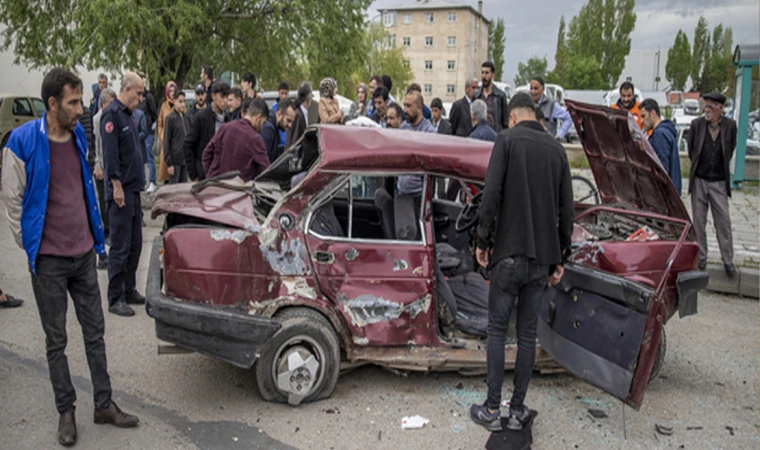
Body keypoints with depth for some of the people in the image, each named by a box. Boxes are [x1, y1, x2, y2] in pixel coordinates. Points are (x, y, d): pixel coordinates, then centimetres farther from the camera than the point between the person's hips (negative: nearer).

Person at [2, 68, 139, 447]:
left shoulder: (79, 136, 4)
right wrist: (30, 245, -2)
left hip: (84, 253, 5)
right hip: (48, 260, -5)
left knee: (95, 332, 12)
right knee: (56, 340, 9)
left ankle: (104, 404, 24)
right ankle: (66, 411, 23)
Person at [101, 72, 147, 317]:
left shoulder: (126, 114, 18)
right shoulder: (112, 114, -12)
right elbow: (110, 154, -18)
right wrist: (117, 186, -21)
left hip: (133, 190, 10)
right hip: (121, 191, -9)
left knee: (135, 245, 14)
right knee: (120, 248, -4)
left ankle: (129, 291, 23)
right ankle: (115, 299, 3)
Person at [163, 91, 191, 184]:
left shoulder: (186, 118, 11)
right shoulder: (171, 118, -6)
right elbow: (166, 142, -8)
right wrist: (169, 163, -13)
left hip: (185, 159, 6)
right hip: (175, 159, -6)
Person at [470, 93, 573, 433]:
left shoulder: (507, 140, -3)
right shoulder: (556, 148, 11)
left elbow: (491, 195, -13)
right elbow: (566, 208, 10)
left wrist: (483, 242, -4)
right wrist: (560, 257, 16)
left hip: (510, 253, -4)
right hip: (543, 257, 4)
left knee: (497, 330, 6)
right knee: (528, 333, 11)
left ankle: (492, 411, 10)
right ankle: (517, 411, 18)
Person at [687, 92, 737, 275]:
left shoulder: (730, 125, -2)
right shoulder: (696, 124, -3)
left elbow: (730, 150, 10)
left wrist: (722, 168, 11)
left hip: (719, 182, 0)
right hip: (699, 181, 1)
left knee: (723, 222, 2)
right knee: (699, 222, 7)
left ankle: (728, 261, 12)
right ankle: (701, 257, 20)